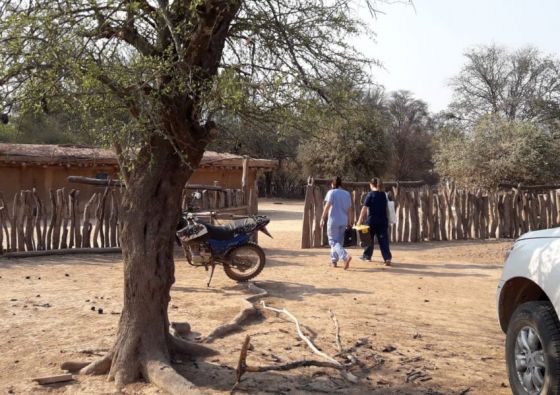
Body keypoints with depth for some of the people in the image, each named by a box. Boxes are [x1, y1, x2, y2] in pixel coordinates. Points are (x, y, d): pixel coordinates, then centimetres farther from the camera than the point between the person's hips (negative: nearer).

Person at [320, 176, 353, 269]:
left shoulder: (331, 192, -6)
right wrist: (349, 222, 15)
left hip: (333, 220, -5)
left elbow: (327, 207, -13)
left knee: (334, 242, -3)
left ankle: (345, 256, -24)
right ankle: (334, 260, 21)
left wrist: (322, 219, -9)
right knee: (339, 241, 17)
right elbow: (350, 209, 9)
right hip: (343, 221, 5)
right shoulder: (347, 194, 9)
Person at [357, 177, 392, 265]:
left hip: (372, 220, -3)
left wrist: (360, 220, -10)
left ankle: (367, 256, 30)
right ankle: (387, 258, -13)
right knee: (383, 239, 0)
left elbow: (364, 208, -12)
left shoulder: (370, 194, -8)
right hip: (383, 221, 3)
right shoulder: (384, 194, 7)